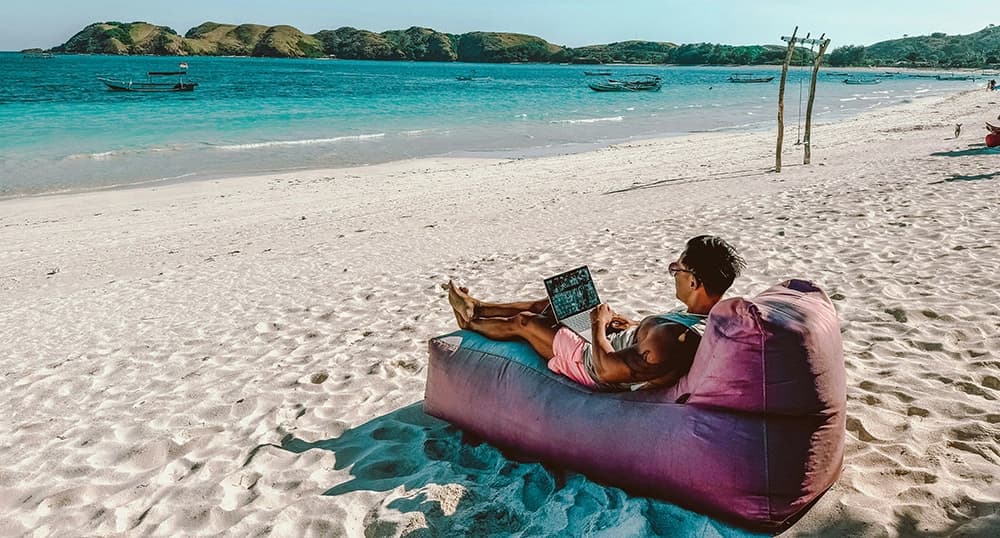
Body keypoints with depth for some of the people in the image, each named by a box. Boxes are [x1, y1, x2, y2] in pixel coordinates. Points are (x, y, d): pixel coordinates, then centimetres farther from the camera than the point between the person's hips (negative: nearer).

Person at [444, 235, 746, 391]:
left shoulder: (676, 338, -42)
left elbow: (607, 369, -35)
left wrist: (599, 325, -20)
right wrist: (633, 325, 1)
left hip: (593, 365, -8)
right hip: (617, 347, 8)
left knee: (522, 322, 9)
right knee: (550, 303, 19)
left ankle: (471, 323, 41)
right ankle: (477, 309, 40)